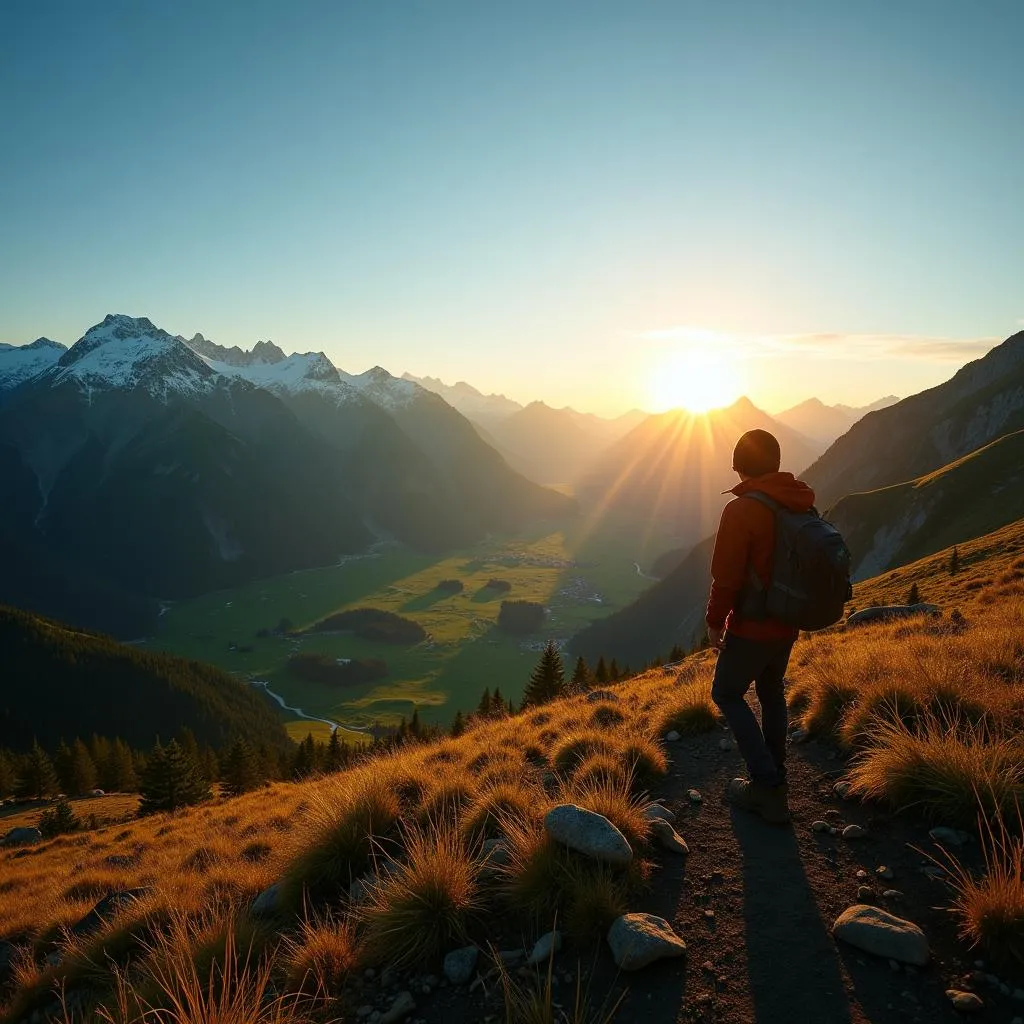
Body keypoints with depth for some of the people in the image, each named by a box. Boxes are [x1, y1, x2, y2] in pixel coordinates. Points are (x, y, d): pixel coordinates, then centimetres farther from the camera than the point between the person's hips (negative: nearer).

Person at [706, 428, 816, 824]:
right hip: (788, 625, 7)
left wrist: (715, 621, -7)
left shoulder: (742, 510, -22)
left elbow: (726, 576, -20)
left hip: (752, 627, -7)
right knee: (771, 693, 22)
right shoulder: (802, 505, 2)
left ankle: (766, 785, 4)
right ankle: (775, 781, 32)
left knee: (727, 694, 10)